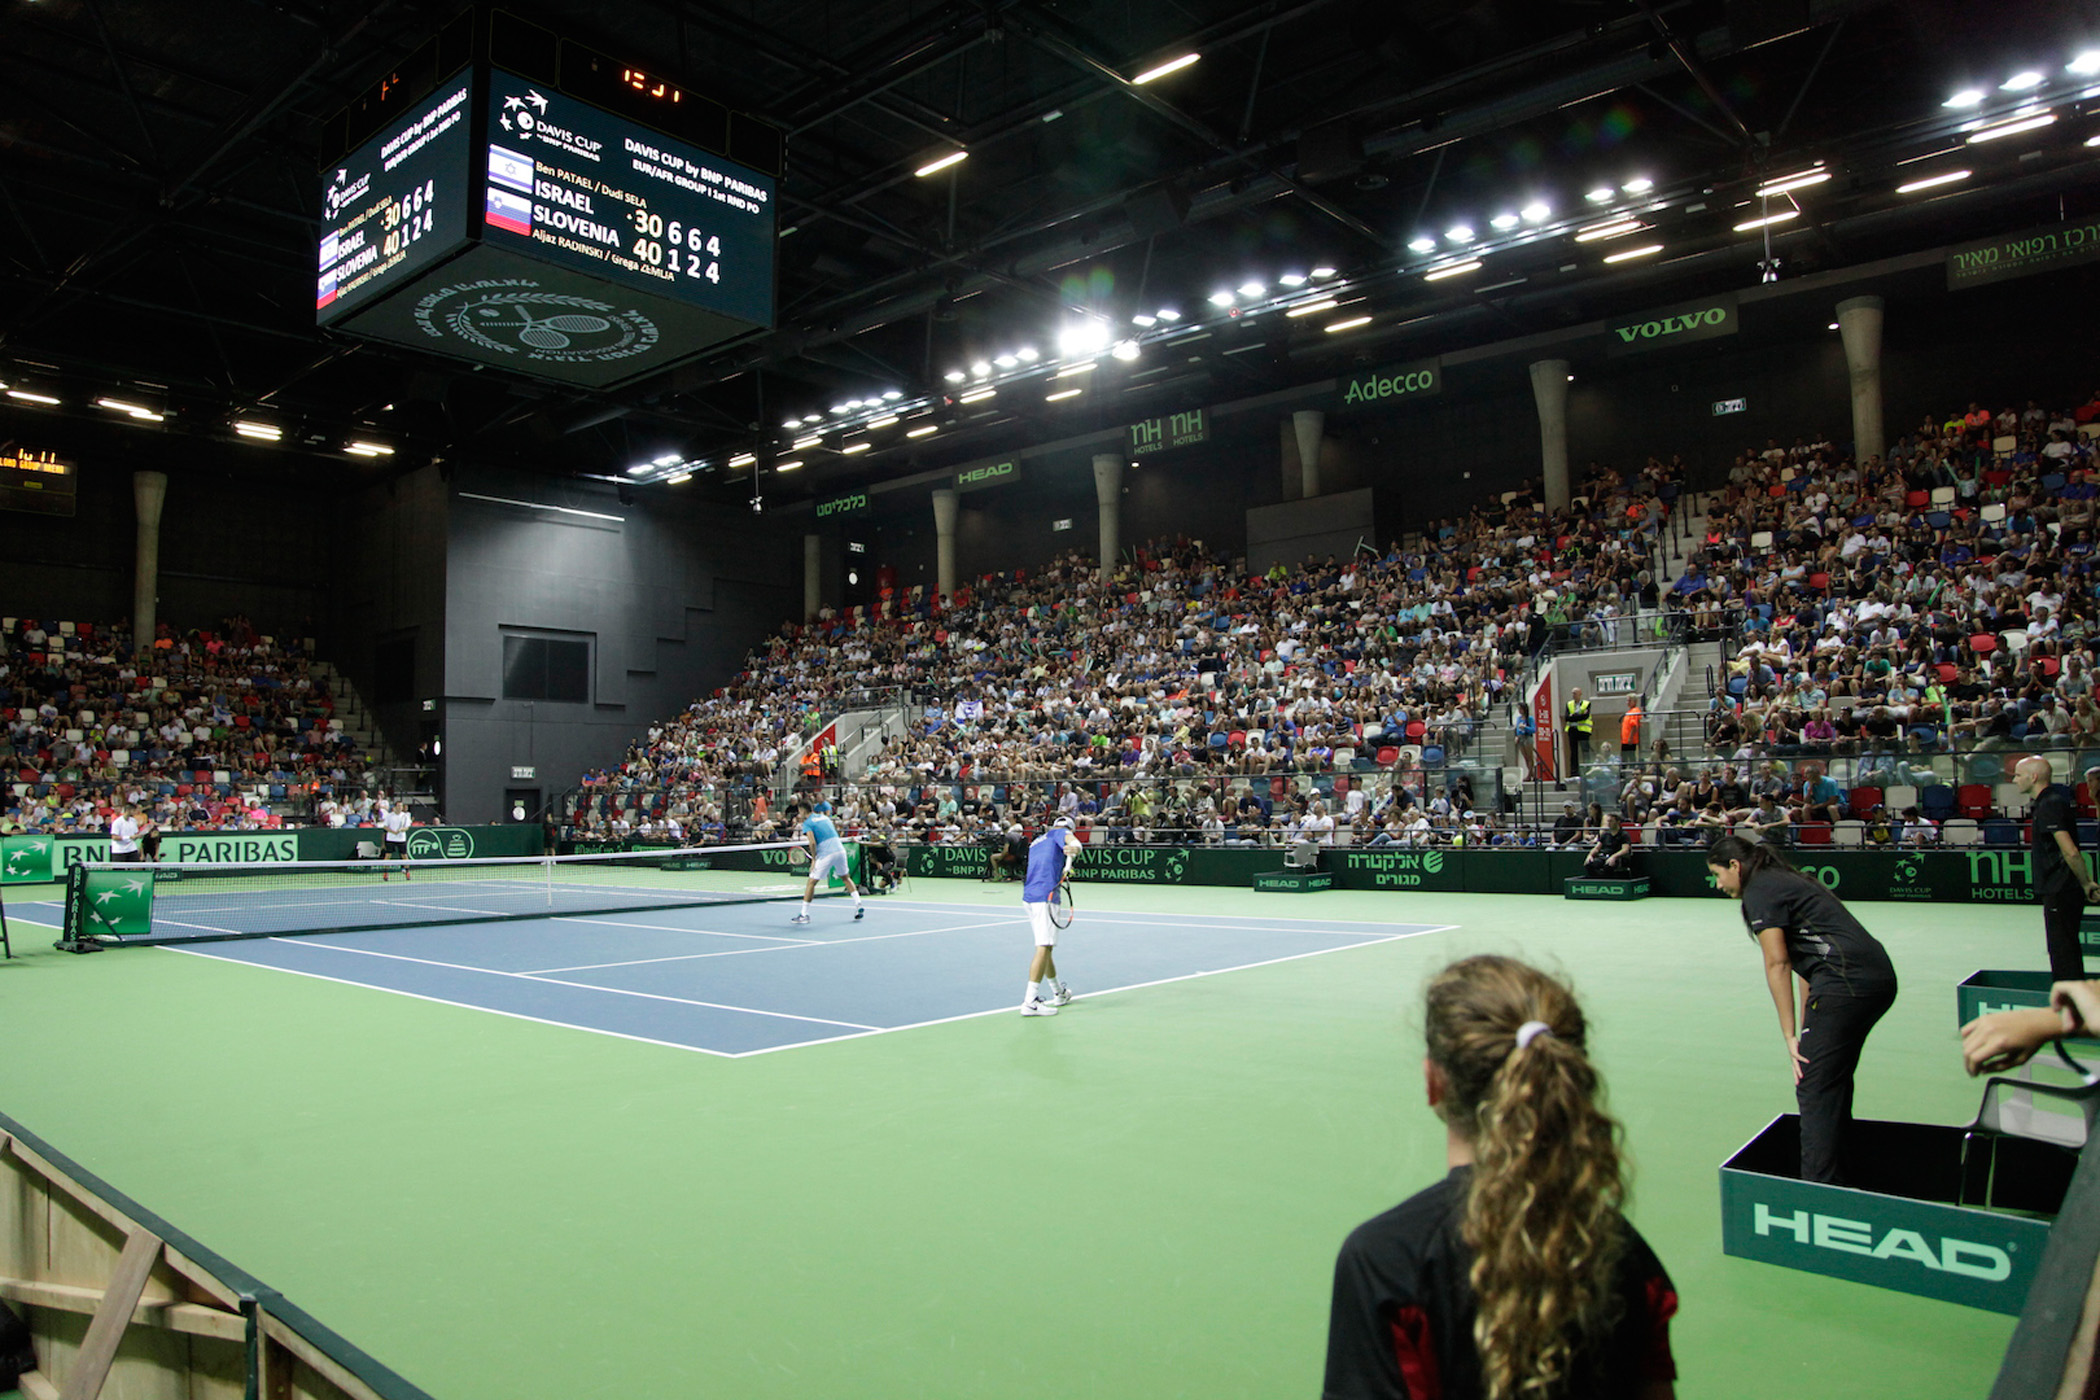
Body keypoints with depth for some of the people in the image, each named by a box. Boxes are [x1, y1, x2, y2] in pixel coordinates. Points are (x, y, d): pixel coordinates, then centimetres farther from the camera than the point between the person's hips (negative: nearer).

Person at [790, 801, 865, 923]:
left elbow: (812, 842, -13)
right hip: (840, 848, 6)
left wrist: (813, 859, -5)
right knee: (845, 877, 23)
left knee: (811, 882, 2)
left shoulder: (807, 823, 0)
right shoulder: (824, 817, 21)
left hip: (826, 854, -6)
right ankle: (859, 905, 15)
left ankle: (804, 914, 0)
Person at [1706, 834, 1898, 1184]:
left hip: (1847, 981, -10)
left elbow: (1777, 964, -9)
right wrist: (1806, 1026, 16)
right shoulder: (1785, 880, 23)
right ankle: (1836, 1179, 27)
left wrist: (1790, 1035, -8)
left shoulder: (1759, 890, -3)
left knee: (1814, 1089, -5)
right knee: (1833, 1080, 18)